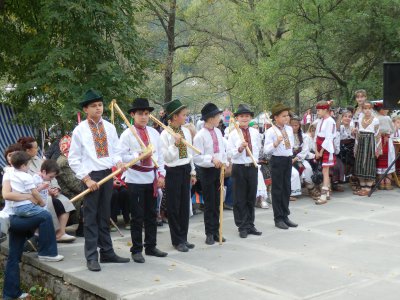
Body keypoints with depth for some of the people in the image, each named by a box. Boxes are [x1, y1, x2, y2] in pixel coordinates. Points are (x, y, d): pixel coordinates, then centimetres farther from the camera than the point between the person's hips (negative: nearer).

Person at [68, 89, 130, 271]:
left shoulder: (109, 128, 7)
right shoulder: (80, 130, -4)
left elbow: (115, 150, 13)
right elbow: (73, 159, -4)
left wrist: (118, 161, -9)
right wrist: (86, 179, -11)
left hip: (108, 174, 4)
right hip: (91, 176, -4)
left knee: (105, 216, 14)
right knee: (91, 218, 0)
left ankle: (107, 252, 22)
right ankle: (91, 257, 6)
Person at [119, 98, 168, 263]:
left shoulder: (154, 133, 8)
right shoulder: (127, 134, -7)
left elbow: (160, 155, 10)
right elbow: (121, 157, -13)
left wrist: (161, 174, 3)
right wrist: (138, 156, -23)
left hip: (152, 179, 5)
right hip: (135, 180, -5)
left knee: (151, 215, 14)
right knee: (137, 217, 2)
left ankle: (151, 246, 26)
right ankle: (136, 250, 12)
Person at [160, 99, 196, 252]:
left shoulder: (186, 131, 7)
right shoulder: (165, 134, -11)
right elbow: (166, 157, -14)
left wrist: (193, 172, 14)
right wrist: (175, 144, -25)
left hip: (185, 170, 6)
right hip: (173, 171, -6)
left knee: (185, 205, 11)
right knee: (174, 207, 2)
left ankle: (183, 238, 22)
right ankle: (177, 240, 13)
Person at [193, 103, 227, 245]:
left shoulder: (218, 132, 5)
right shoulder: (200, 136, -15)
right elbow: (197, 157, -18)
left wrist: (223, 162, 1)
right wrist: (212, 159, -26)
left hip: (218, 170, 6)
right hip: (207, 171, -6)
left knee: (217, 203, 12)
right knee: (209, 204, 1)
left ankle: (216, 231, 22)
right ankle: (209, 233, 12)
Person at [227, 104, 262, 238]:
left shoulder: (255, 133, 5)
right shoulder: (233, 134, -6)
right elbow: (230, 153, -8)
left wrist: (255, 159, 13)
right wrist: (239, 149, -24)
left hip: (253, 167, 4)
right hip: (239, 168, -4)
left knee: (251, 198, 11)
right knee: (240, 199, 2)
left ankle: (250, 225, 21)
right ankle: (242, 227, 11)